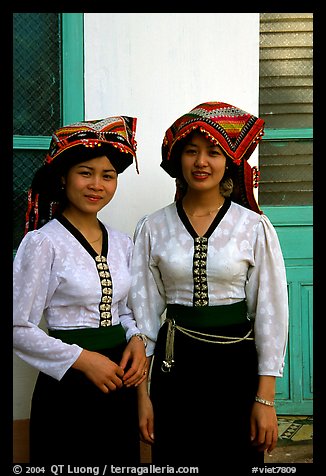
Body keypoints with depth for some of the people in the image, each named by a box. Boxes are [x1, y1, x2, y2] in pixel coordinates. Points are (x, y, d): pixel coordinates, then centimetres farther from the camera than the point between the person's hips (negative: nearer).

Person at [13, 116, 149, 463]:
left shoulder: (121, 243, 6)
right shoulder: (42, 243, -12)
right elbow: (19, 329, -12)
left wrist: (136, 340, -3)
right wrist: (83, 359, -18)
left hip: (119, 383, 6)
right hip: (69, 386, -6)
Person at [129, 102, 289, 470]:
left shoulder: (254, 227, -5)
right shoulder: (152, 228, -1)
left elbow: (270, 313, -3)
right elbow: (144, 311, 2)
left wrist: (265, 398, -5)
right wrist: (143, 394, 1)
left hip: (237, 364, -1)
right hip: (175, 367, 1)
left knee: (237, 458, 11)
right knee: (175, 460, 12)